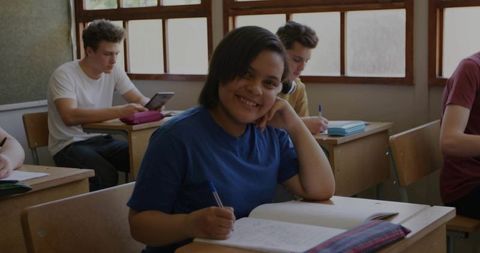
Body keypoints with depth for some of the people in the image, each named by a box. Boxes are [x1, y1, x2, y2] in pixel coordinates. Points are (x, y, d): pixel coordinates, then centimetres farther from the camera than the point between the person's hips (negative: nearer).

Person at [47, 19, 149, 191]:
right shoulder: (64, 75, -14)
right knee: (106, 175, -34)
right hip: (69, 145, -5)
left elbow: (139, 99, 8)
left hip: (101, 141, 6)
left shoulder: (114, 72, 4)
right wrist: (119, 112, -39)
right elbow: (70, 116, -29)